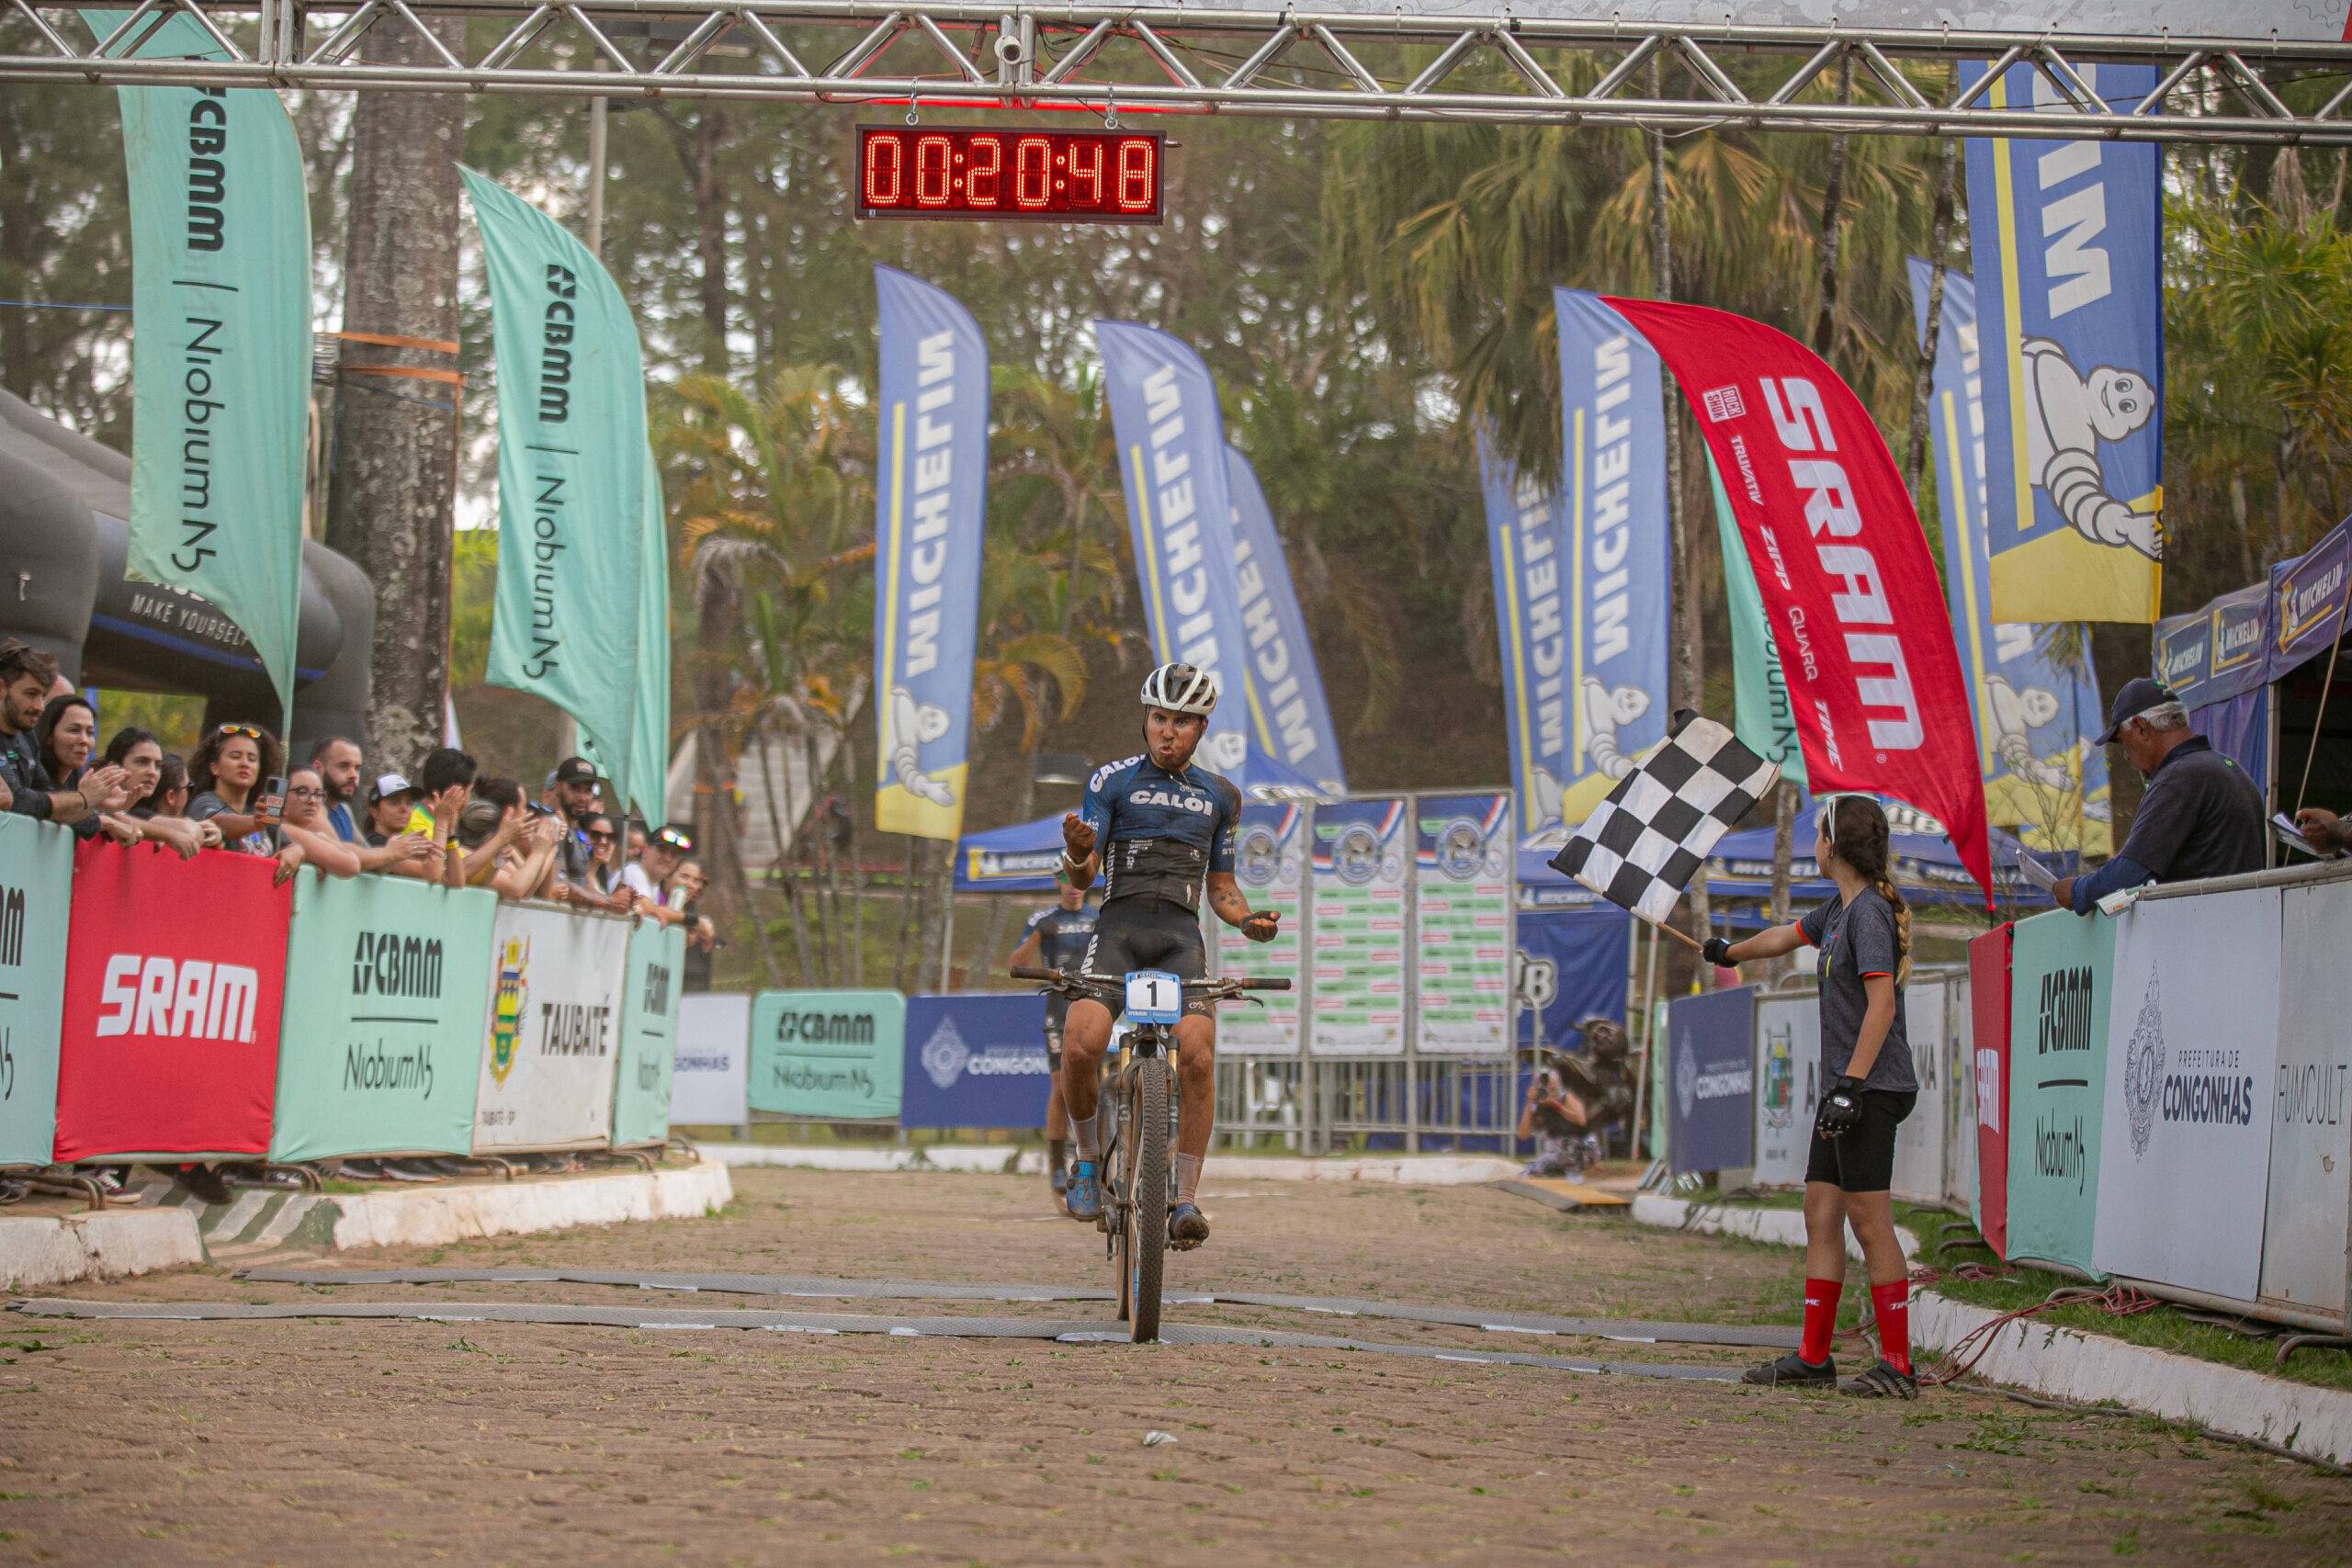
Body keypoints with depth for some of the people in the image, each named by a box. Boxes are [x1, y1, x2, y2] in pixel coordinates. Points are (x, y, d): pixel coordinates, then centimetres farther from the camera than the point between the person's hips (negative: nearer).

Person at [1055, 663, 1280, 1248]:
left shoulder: (1219, 796, 17)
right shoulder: (1112, 781, 7)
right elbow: (1081, 879, 2)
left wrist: (1249, 920, 0)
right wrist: (1077, 853, -22)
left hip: (1181, 935, 2)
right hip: (1118, 925, -2)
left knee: (1198, 1059, -22)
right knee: (1080, 1046, -26)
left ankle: (1186, 1200, -12)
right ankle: (1087, 1162, 1)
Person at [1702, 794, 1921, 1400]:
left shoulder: (1870, 912, -13)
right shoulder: (1838, 909, 17)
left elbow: (1882, 1003, -22)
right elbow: (1788, 937, 38)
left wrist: (1851, 1084, -26)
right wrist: (1729, 952, 55)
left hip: (1873, 1088, -10)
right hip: (1844, 1086, 10)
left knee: (1870, 1222, -10)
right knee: (1820, 1215, 10)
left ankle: (1898, 1366, -8)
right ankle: (1813, 1356, 14)